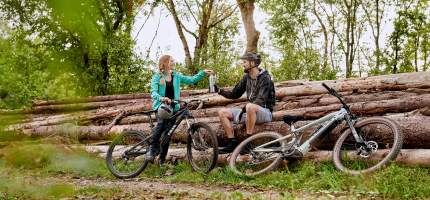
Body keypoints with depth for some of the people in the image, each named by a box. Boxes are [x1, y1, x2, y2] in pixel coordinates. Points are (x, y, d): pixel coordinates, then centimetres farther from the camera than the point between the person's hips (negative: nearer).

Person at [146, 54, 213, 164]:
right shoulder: (157, 77, 0)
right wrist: (161, 98, -31)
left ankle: (162, 160, 12)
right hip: (161, 106, -3)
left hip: (172, 107, 3)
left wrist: (203, 73, -2)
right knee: (161, 123, -32)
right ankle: (152, 150, -24)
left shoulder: (177, 76, 10)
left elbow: (191, 80, 8)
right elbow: (153, 92, -11)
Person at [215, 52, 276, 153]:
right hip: (249, 111, 8)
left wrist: (244, 109, -35)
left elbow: (261, 100, -24)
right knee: (222, 112, -3)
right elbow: (234, 94, 12)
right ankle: (233, 143, -6)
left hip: (264, 112, -8)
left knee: (250, 107, -41)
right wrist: (219, 90, -3)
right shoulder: (246, 77, 10)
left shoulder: (265, 78, -12)